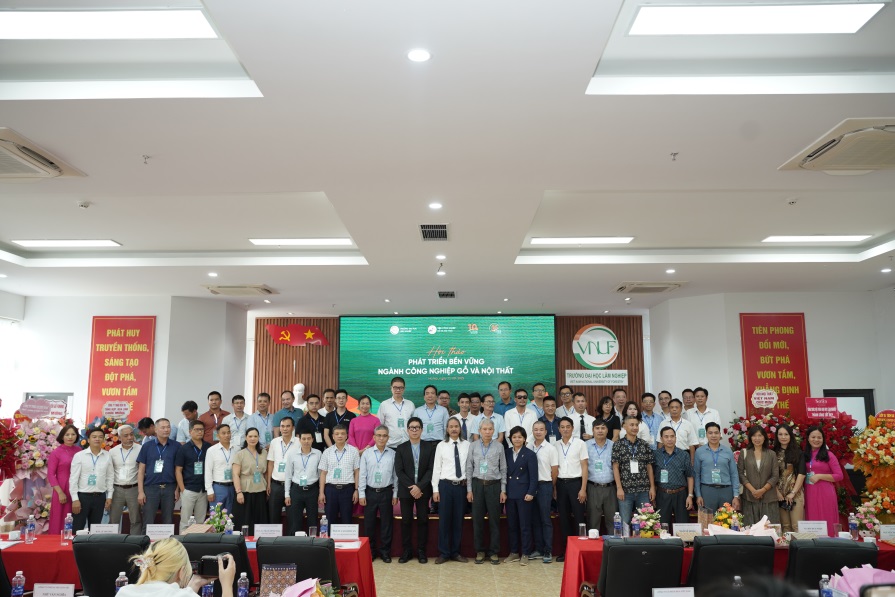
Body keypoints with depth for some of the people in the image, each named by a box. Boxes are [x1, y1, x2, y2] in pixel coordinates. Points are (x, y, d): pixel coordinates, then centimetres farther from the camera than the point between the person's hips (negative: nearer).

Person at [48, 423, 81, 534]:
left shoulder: (79, 450, 5)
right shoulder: (56, 453, -5)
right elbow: (50, 475, -6)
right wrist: (60, 493, -12)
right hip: (63, 491, -3)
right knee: (60, 521, 3)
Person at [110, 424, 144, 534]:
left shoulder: (140, 449, -3)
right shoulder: (112, 451, 6)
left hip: (134, 489, -2)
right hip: (116, 489, 2)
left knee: (136, 520, 3)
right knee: (113, 520, 8)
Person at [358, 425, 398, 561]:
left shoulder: (393, 454, -1)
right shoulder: (366, 453, -1)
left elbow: (395, 475, 1)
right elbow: (362, 474, 0)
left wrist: (395, 494, 0)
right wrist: (361, 494, -3)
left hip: (386, 492, 0)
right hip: (370, 492, 0)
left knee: (386, 523, 7)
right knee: (369, 523, 7)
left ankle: (385, 552, 21)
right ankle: (370, 551, 22)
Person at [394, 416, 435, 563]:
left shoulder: (429, 448, 4)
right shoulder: (400, 449, 4)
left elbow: (431, 470, -3)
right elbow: (399, 471, -3)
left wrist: (419, 487, -14)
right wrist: (411, 487, -13)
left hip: (423, 490, 0)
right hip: (406, 490, 0)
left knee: (423, 520, 3)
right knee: (406, 521, 3)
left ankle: (421, 551, 12)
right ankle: (406, 551, 11)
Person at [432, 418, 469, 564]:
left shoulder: (467, 445, 3)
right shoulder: (441, 445, 1)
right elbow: (436, 468, 1)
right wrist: (435, 489, -3)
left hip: (462, 485, 1)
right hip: (446, 485, -1)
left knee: (458, 519, 9)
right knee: (444, 519, 3)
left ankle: (455, 552, 22)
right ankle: (443, 553, 15)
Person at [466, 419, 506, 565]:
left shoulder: (499, 447, 1)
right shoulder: (473, 446, 2)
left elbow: (503, 469, 4)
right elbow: (469, 468, 3)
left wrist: (503, 490, 1)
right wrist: (469, 489, 0)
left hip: (494, 485, 0)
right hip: (477, 484, 1)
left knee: (494, 519, 3)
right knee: (477, 519, 4)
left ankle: (493, 552, 15)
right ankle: (480, 551, 17)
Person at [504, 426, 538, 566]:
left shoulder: (530, 454, -4)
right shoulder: (507, 453, 8)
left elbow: (533, 476, -7)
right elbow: (504, 472, 8)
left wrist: (531, 493, -14)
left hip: (524, 494, -4)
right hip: (510, 493, 4)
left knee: (525, 524, 2)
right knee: (511, 524, 10)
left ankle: (525, 554, 11)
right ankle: (513, 552, 21)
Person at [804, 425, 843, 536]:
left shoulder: (828, 455, -2)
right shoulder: (805, 455, 11)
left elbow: (839, 476, -5)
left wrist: (820, 476, -13)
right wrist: (806, 479, 3)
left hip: (825, 494, -4)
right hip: (809, 494, 4)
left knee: (826, 523, -1)